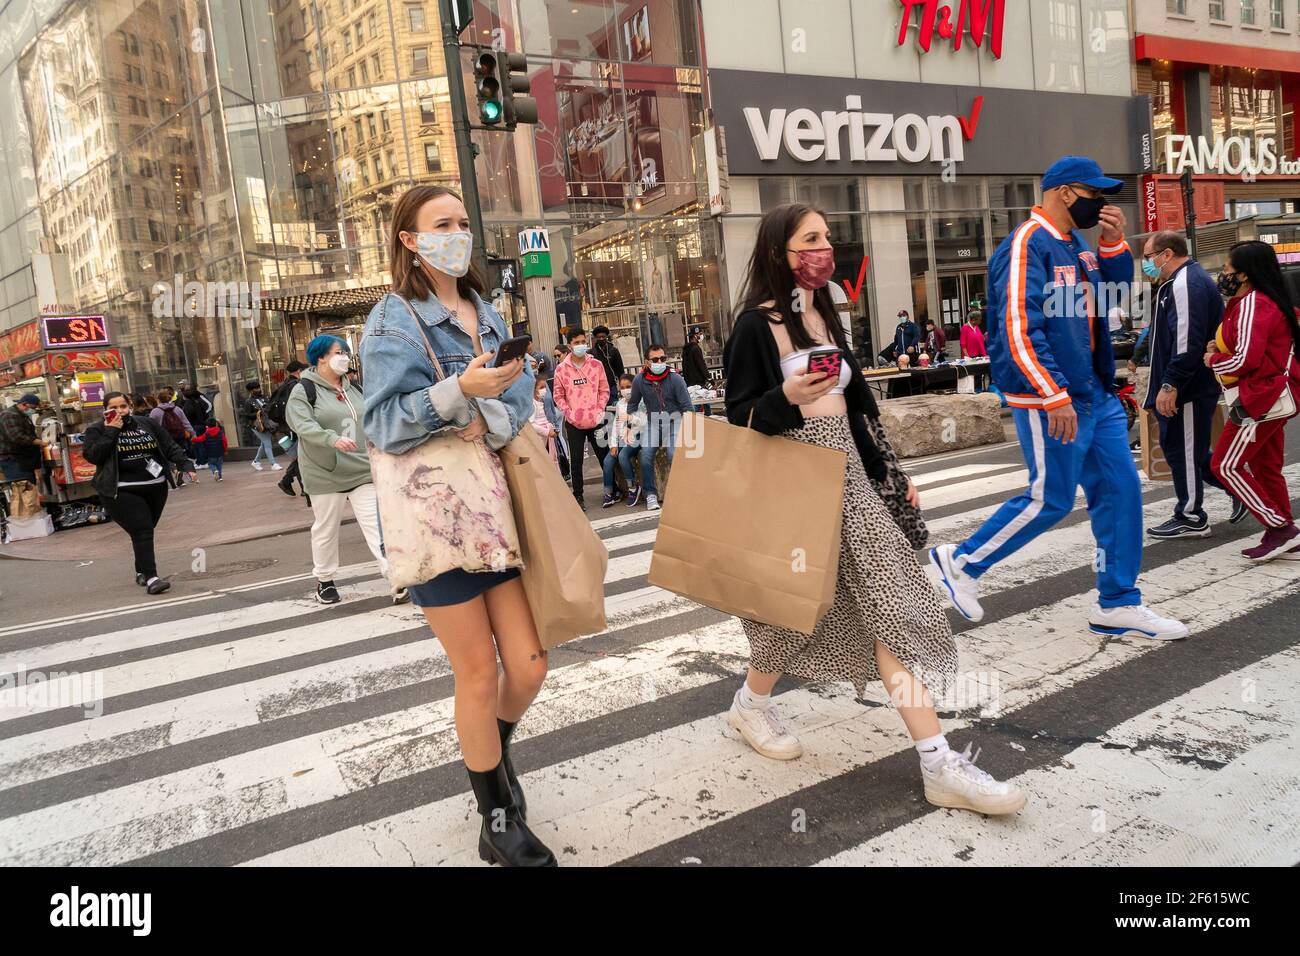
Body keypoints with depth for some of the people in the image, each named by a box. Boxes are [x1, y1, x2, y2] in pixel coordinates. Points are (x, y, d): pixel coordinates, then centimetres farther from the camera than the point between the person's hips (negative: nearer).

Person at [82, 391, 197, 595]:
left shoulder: (147, 424, 11)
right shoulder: (97, 430, 3)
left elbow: (170, 447, 13)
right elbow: (91, 455, -12)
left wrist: (186, 466, 1)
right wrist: (110, 431, -12)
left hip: (155, 488, 4)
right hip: (121, 493, -4)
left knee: (145, 532, 11)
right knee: (142, 532, -15)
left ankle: (141, 571, 28)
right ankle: (150, 577, -17)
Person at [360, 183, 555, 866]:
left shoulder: (486, 312, 14)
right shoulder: (394, 320, -4)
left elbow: (522, 390, 3)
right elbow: (384, 426, -12)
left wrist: (493, 418, -18)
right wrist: (462, 390, -26)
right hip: (436, 510, -5)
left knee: (529, 667, 3)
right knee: (479, 677, 2)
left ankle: (493, 753, 36)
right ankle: (499, 823, 22)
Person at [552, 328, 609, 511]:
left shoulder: (596, 365, 1)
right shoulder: (561, 369, -1)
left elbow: (604, 390, 5)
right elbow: (558, 396, 2)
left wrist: (599, 410, -6)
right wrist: (569, 413, -9)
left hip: (596, 421, 1)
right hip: (574, 424, -1)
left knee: (605, 456, 9)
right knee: (576, 461, 3)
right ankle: (578, 496, 13)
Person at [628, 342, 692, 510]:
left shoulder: (674, 378, -11)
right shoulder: (639, 380, -3)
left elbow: (686, 406, -6)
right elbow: (633, 404, 12)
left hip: (673, 419, -3)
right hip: (652, 420, 3)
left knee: (674, 456, -20)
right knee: (646, 457, -14)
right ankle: (650, 494, -2)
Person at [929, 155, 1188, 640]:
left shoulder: (1076, 242, 14)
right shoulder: (1028, 244, -14)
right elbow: (1018, 327, -23)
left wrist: (1114, 243, 3)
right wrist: (1055, 397, -24)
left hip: (1097, 395, 9)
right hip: (1051, 401, -9)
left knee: (1120, 490, 8)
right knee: (1050, 501, -2)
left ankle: (1117, 604, 19)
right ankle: (961, 561, 15)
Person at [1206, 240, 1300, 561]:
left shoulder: (1252, 303, -16)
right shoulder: (1271, 301, 16)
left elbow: (1246, 359, -23)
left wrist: (1213, 361, -6)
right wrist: (1221, 349, 4)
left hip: (1261, 398, -10)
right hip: (1274, 395, 10)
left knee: (1226, 465, -6)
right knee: (1266, 468, 13)